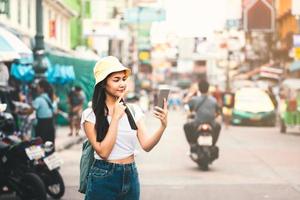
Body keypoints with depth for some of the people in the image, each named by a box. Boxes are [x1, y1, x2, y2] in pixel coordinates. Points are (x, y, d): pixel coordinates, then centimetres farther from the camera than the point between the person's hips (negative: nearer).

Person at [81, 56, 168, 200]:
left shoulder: (133, 110, 3)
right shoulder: (90, 115, -8)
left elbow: (146, 145, -6)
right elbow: (103, 152, -16)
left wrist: (163, 126, -23)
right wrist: (115, 117, -15)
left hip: (131, 177, 4)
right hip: (103, 179, -4)